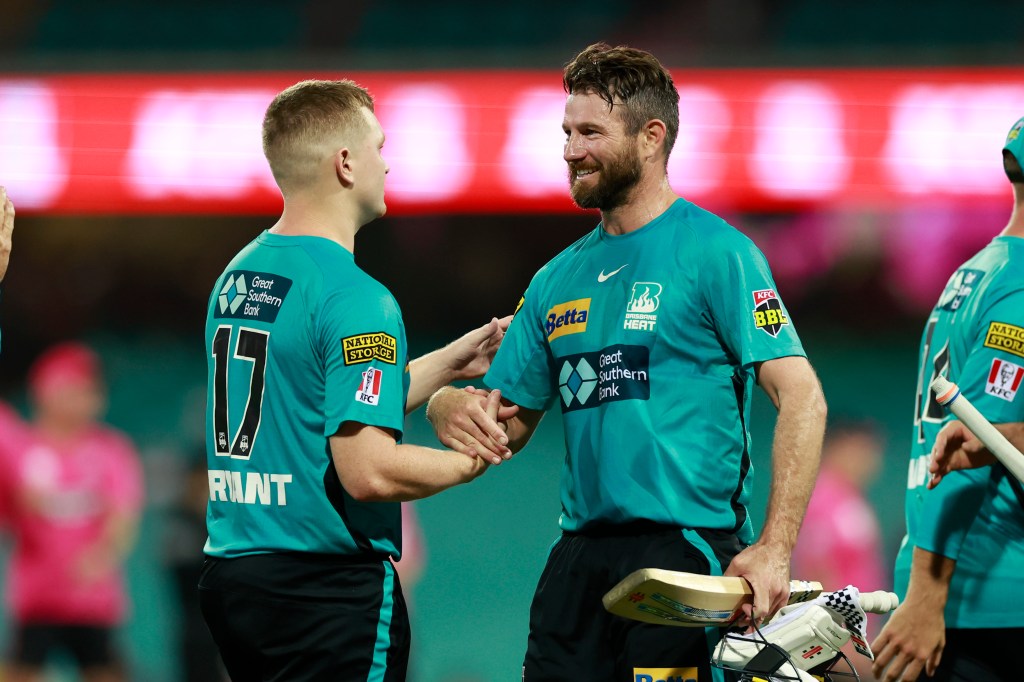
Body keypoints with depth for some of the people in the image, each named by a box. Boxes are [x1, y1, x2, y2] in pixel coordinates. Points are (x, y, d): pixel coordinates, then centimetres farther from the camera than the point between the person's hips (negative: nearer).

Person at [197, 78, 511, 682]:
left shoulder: (238, 276, 11)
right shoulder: (355, 299, -17)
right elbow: (370, 471, -23)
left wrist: (450, 364, 24)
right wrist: (473, 460, -7)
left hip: (231, 569, 9)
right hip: (326, 587, -8)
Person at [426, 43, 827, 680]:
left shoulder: (715, 253, -4)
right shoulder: (558, 280, 17)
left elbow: (801, 397, -11)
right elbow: (508, 427, 20)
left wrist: (774, 548, -19)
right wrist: (452, 407, -5)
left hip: (685, 550, -6)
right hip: (580, 553, 6)